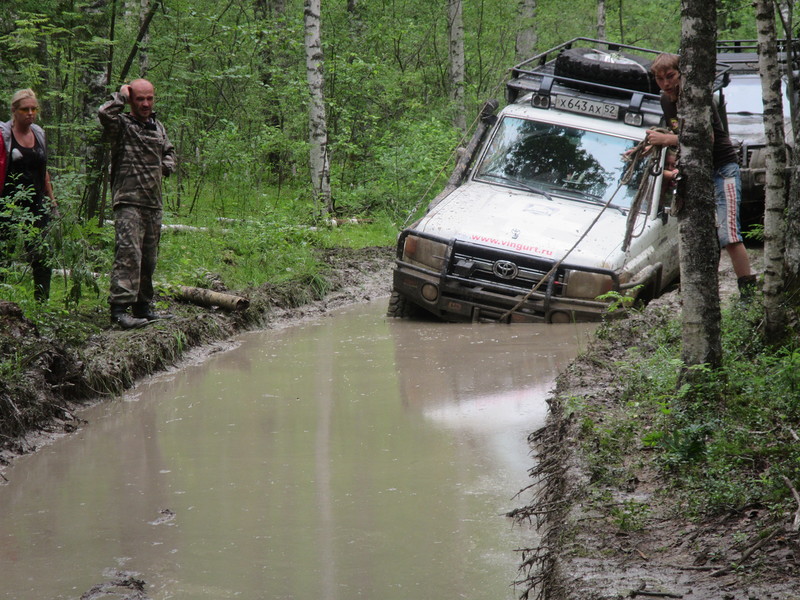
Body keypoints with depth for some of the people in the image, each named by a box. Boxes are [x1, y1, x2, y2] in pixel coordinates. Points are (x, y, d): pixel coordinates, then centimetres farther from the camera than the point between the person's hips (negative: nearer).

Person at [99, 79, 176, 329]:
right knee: (129, 254, -18)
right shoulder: (122, 125, -4)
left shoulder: (158, 127, 18)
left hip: (154, 203, 8)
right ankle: (120, 308, -22)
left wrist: (168, 165, 14)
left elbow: (168, 150, 36)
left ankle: (143, 306, 20)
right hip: (129, 202, -8)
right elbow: (105, 113, -27)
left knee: (149, 258, 11)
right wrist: (121, 96, -9)